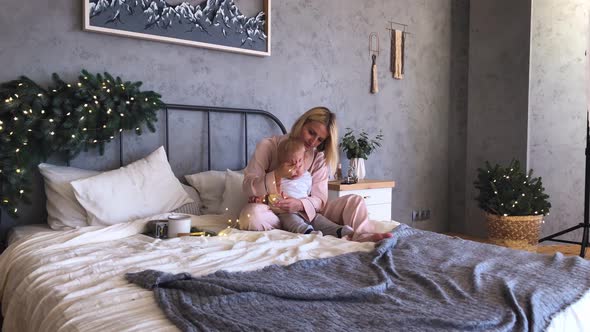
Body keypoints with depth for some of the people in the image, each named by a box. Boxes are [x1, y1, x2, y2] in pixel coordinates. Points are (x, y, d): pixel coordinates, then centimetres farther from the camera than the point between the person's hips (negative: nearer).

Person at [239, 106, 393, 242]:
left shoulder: (319, 158, 3)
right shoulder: (268, 146, -6)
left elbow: (320, 198, -5)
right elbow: (248, 187, -10)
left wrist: (301, 204, -28)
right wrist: (277, 175, -28)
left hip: (306, 213, 3)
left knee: (354, 201, -13)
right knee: (252, 215, -39)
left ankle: (364, 237, -42)